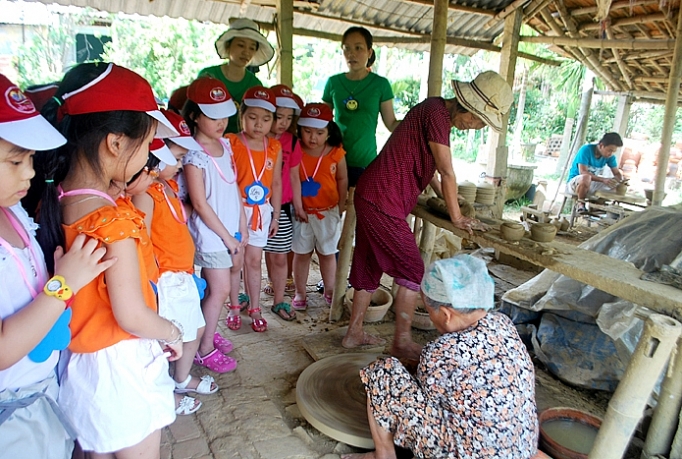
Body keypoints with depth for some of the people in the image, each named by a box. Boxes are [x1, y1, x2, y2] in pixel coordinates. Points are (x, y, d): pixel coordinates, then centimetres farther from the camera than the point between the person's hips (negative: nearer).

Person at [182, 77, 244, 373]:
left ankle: (208, 331, 34)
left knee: (213, 286, 16)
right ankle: (204, 349, 16)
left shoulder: (225, 145, 6)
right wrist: (226, 237, -13)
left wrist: (242, 226, 9)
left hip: (231, 229, 7)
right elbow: (200, 203, -17)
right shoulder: (194, 154, -16)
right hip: (211, 234, -7)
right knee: (220, 290, 0)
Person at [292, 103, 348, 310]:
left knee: (327, 252, 15)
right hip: (301, 212, 0)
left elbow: (342, 180, 2)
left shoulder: (336, 153, -9)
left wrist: (341, 206, 3)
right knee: (301, 253, 12)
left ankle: (329, 290, 31)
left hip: (328, 212, 1)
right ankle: (300, 292, 25)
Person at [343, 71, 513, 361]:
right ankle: (402, 342, 8)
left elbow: (427, 164, 22)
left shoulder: (439, 111, 13)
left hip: (370, 196, 10)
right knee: (412, 269, -2)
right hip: (382, 201, -10)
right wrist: (456, 217, -5)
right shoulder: (437, 114, -17)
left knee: (369, 267, 15)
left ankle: (354, 333, 27)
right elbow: (447, 173, -15)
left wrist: (444, 198, 18)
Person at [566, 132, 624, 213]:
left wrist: (620, 180, -23)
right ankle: (581, 204, -18)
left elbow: (617, 173, 2)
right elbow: (583, 172, -29)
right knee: (586, 177, -39)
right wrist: (603, 179, -39)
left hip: (592, 185, 7)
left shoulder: (610, 156, -2)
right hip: (574, 182, -7)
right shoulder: (586, 150, -20)